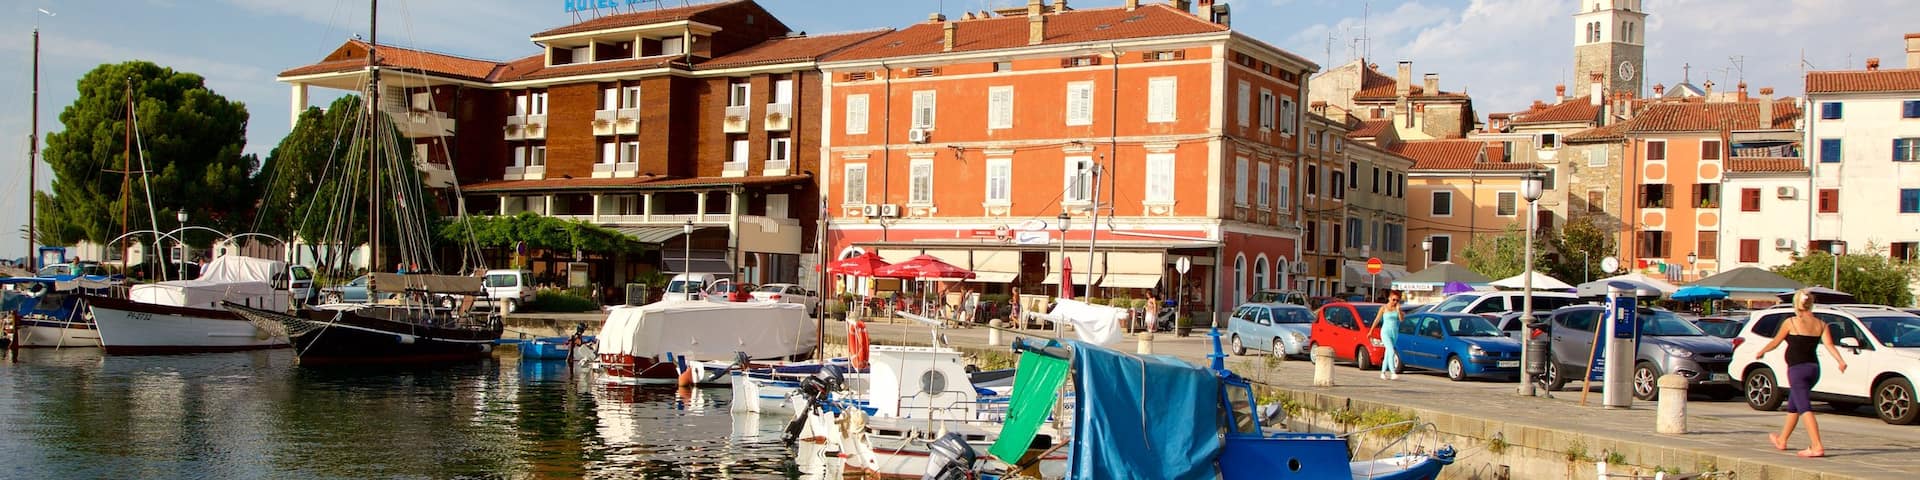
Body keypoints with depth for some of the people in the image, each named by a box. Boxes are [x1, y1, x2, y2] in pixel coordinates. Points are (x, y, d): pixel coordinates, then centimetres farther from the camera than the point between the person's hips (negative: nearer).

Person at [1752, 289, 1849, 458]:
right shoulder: (1821, 324, 7)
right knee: (1792, 406, 21)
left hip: (1797, 369, -6)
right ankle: (1782, 440, 33)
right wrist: (1840, 360, -17)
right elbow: (1829, 344, -9)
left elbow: (1775, 342, 4)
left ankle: (1817, 447, -23)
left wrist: (1761, 352, 20)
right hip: (1814, 368, 7)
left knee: (1805, 408, -12)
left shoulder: (1791, 322, -5)